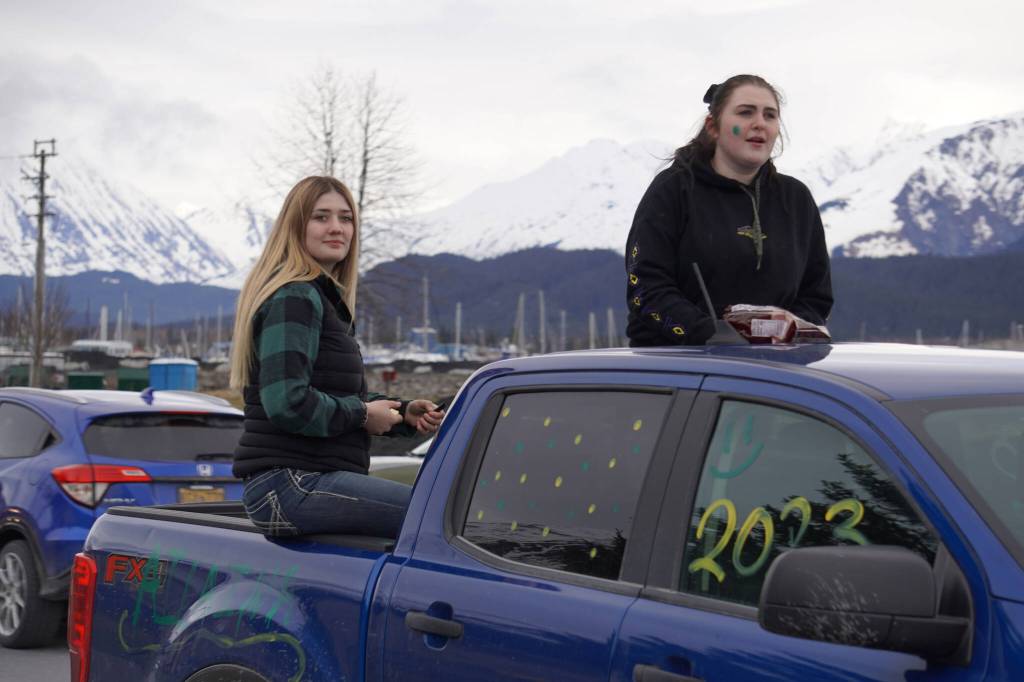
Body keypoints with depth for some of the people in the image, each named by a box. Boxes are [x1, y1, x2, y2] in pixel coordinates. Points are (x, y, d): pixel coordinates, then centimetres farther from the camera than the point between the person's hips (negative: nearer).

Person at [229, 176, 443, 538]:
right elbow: (287, 404, -22)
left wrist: (402, 412, 11)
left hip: (310, 479, 11)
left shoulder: (324, 298, 22)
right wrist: (363, 414, -9)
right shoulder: (294, 299, -10)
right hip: (290, 483, -11)